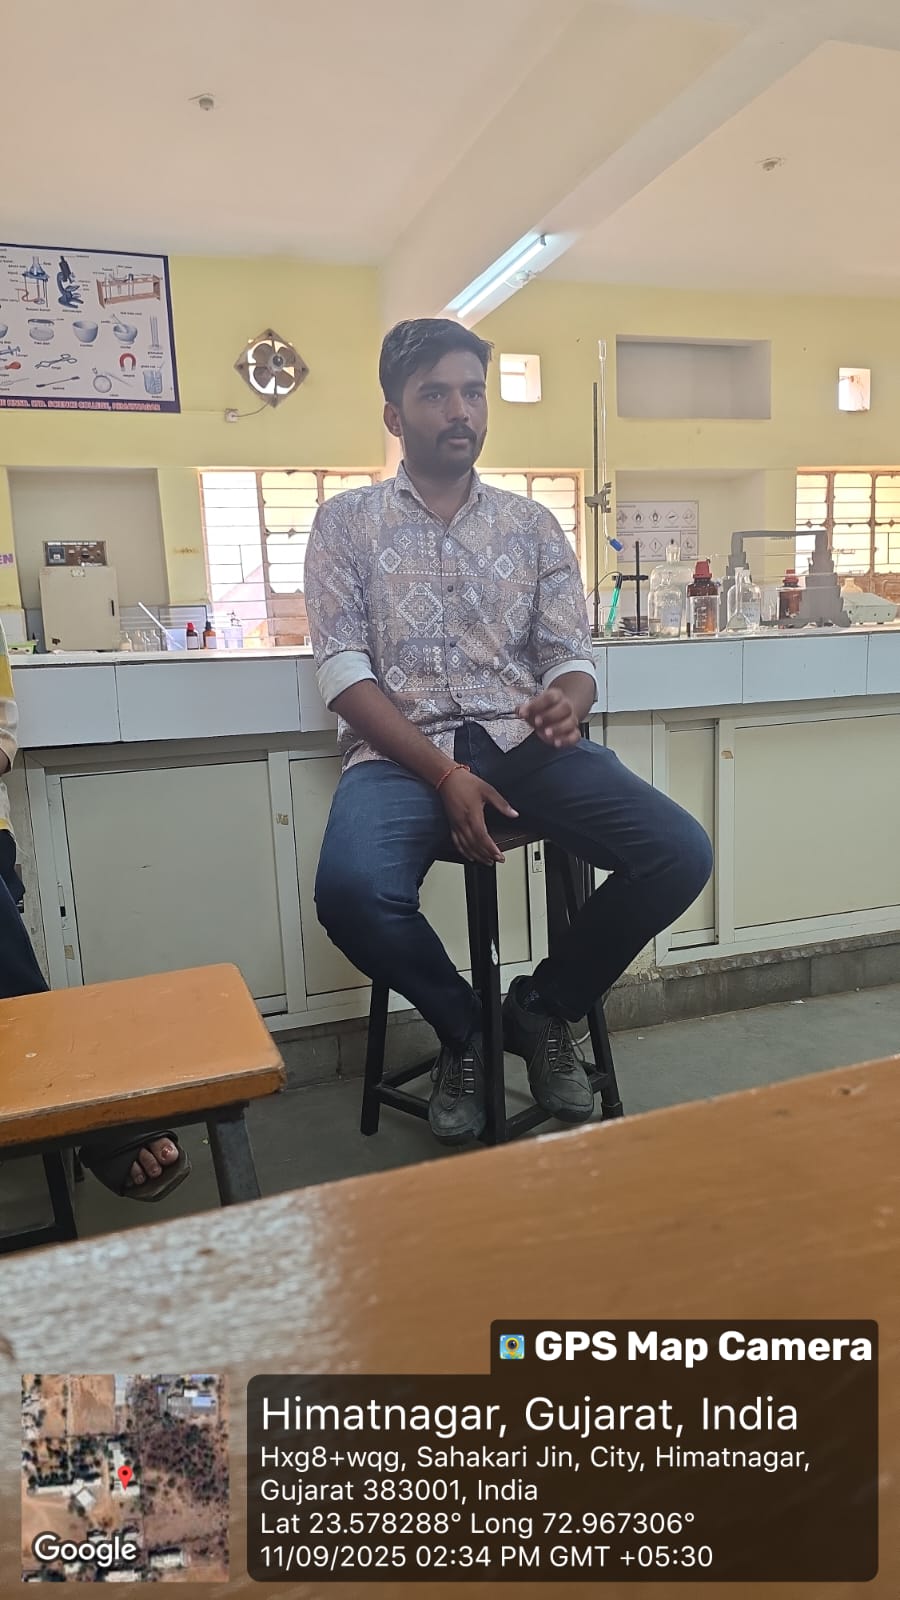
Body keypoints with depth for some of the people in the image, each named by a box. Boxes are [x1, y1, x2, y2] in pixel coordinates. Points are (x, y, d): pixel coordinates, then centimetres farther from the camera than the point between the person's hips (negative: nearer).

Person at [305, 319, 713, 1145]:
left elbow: (572, 658, 10)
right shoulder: (346, 522, 9)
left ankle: (542, 1009, 7)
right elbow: (344, 673, -2)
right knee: (351, 889, -34)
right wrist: (444, 774, -16)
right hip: (402, 749, -2)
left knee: (682, 852, -20)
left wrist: (570, 701, -17)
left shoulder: (533, 524, 17)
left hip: (524, 740, 3)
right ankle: (464, 1029, 1)